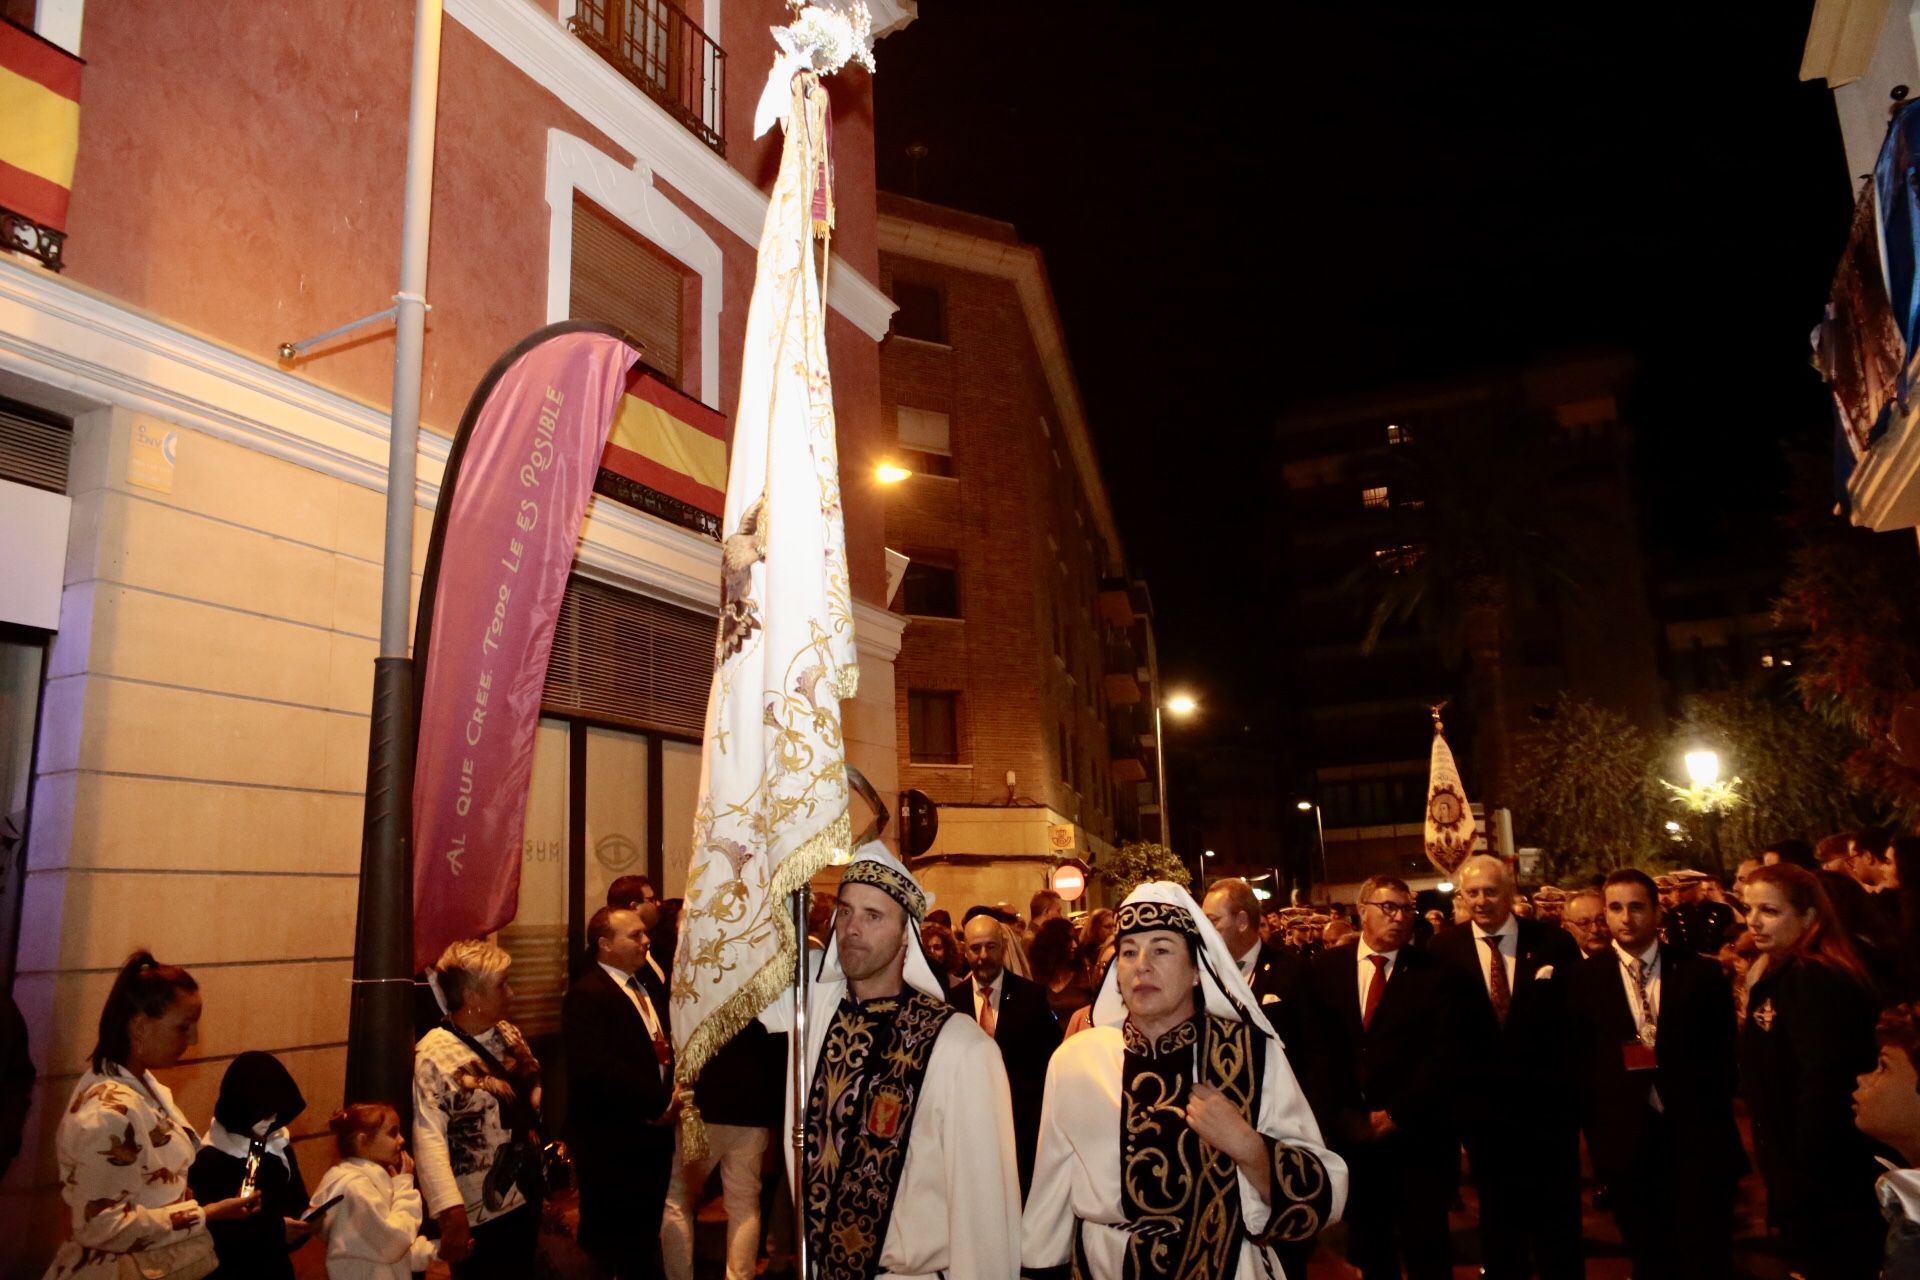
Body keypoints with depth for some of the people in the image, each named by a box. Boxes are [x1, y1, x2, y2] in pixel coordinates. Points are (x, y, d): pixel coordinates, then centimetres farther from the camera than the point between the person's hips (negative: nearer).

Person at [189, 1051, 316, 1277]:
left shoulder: (279, 1146, 3)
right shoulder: (210, 1159, -16)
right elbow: (211, 1228, -19)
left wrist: (304, 1223, -10)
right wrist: (275, 1230, -24)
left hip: (277, 1265, 5)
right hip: (230, 1270, -5)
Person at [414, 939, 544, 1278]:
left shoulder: (508, 1034, 3)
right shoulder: (436, 1054, -20)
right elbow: (429, 1140, -25)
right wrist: (451, 1213, -29)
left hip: (524, 1196, 7)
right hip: (479, 1214, -7)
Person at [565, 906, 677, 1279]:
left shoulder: (646, 987, 14)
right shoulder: (587, 995, -16)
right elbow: (597, 1067, -28)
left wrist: (672, 1096, 1)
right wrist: (657, 1104, -21)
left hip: (652, 1133, 8)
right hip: (612, 1140, -8)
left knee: (644, 1238, 18)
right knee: (613, 1243, 4)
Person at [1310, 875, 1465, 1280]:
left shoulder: (1435, 972, -2)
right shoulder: (1326, 967, 4)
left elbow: (1443, 1053, -8)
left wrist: (1396, 1114, -11)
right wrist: (1339, 1113, -4)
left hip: (1416, 1132, -2)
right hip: (1350, 1131, 2)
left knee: (1425, 1245, 4)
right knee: (1367, 1244, 15)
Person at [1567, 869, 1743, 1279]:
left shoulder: (1700, 971, 1)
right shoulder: (1584, 979, 0)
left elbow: (1723, 1052, 3)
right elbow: (1578, 1061, 3)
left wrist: (1711, 1111, -5)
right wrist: (1594, 1127, -2)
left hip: (1696, 1134, 0)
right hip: (1625, 1139, 1)